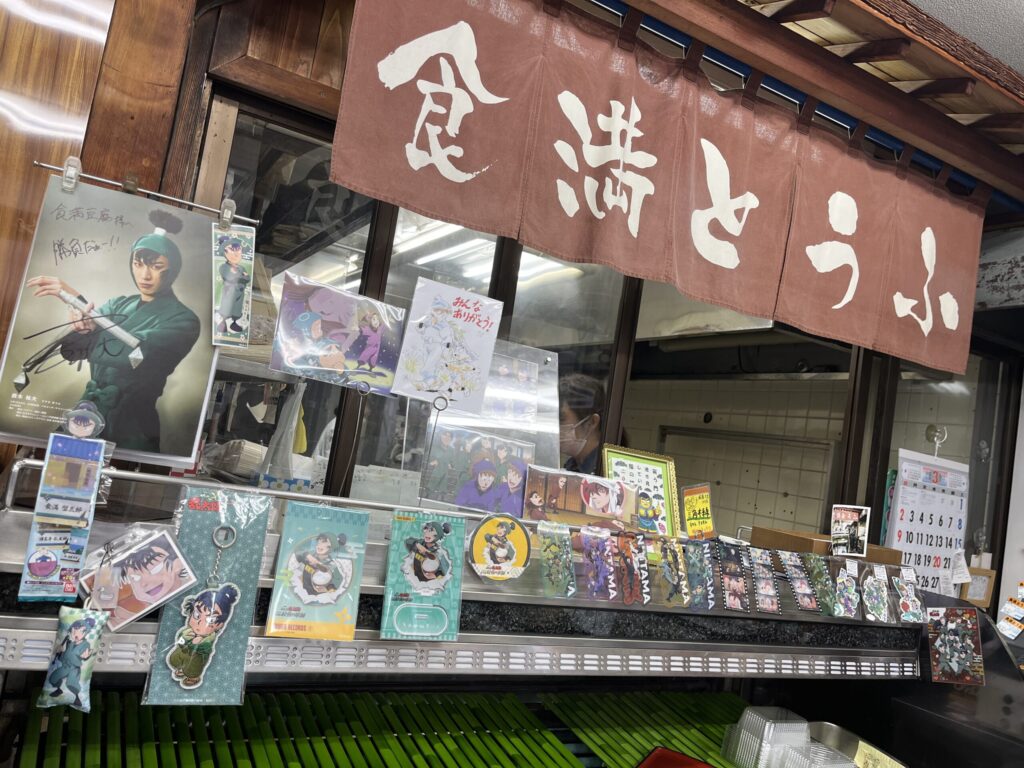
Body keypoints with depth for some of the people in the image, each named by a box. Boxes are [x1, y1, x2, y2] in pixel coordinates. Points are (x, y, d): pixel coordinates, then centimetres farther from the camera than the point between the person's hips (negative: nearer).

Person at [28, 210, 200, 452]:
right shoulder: (118, 305, 10)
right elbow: (71, 349, 1)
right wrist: (77, 327, -23)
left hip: (130, 433, -5)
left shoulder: (182, 320, -7)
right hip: (87, 418, 5)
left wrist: (77, 299, -17)